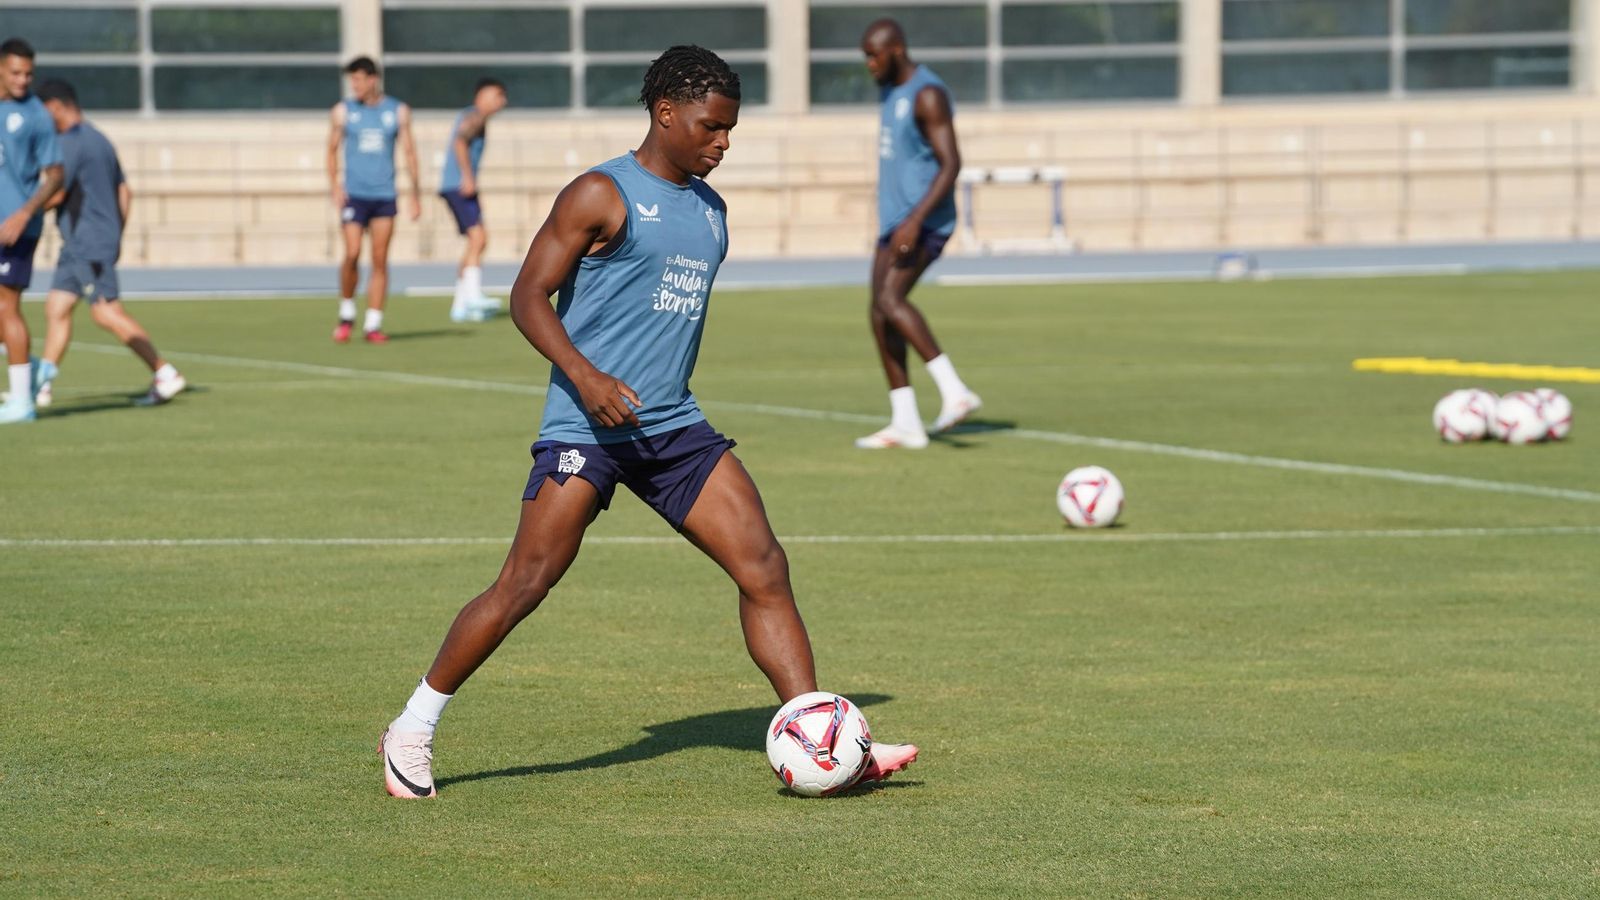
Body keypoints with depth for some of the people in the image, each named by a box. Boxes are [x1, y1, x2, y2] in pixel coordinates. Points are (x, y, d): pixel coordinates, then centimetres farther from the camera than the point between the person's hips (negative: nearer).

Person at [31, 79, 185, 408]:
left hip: (88, 245, -10)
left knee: (107, 313, -11)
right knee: (56, 307, 9)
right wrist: (116, 236, 24)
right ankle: (41, 385, 8)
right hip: (78, 246, 10)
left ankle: (165, 375, -12)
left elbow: (56, 194, -18)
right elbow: (125, 192, 21)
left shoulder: (70, 142, -13)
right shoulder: (98, 139, 17)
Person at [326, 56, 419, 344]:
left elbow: (409, 152, 9)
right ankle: (347, 315, 8)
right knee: (352, 255, -12)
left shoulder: (398, 111, 5)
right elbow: (332, 150, 9)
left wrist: (415, 193, 6)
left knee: (380, 260, -1)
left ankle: (373, 325, 3)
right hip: (354, 194, -1)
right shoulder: (343, 111, 4)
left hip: (385, 196, 1)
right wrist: (335, 186, -5)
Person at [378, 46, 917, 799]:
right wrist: (586, 376, -23)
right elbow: (528, 296, -9)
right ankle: (412, 731, 6)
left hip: (673, 427, 7)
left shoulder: (709, 209, 17)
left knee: (764, 568, -4)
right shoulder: (602, 195, -6)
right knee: (524, 586, -8)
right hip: (588, 426, -7)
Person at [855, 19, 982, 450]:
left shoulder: (928, 95, -14)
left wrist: (915, 221, -28)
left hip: (925, 222, -10)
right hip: (894, 220, 10)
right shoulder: (891, 92, 16)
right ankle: (905, 423, 8)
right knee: (880, 315, 5)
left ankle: (954, 391, -27)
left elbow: (951, 164, -21)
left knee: (890, 300, -24)